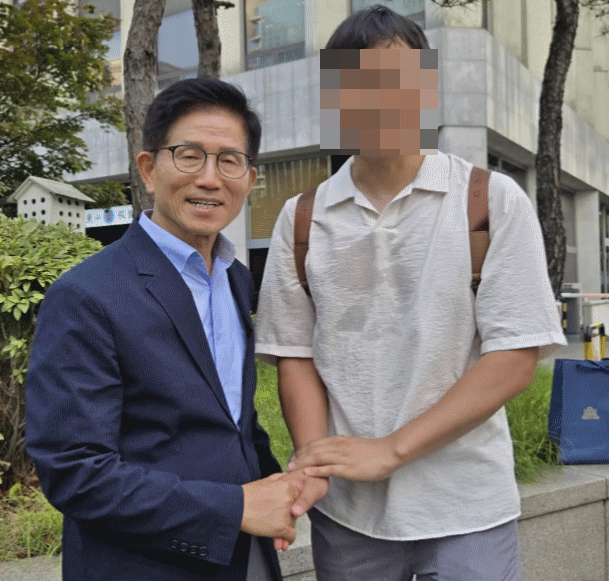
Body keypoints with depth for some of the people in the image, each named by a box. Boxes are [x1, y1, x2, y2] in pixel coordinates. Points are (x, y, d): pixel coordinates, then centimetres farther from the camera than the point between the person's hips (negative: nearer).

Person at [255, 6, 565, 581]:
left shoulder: (494, 200, -6)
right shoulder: (301, 219, 2)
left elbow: (515, 358, -9)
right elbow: (294, 354, 3)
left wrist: (390, 449, -14)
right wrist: (318, 459, -13)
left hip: (465, 508, -1)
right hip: (343, 507, 2)